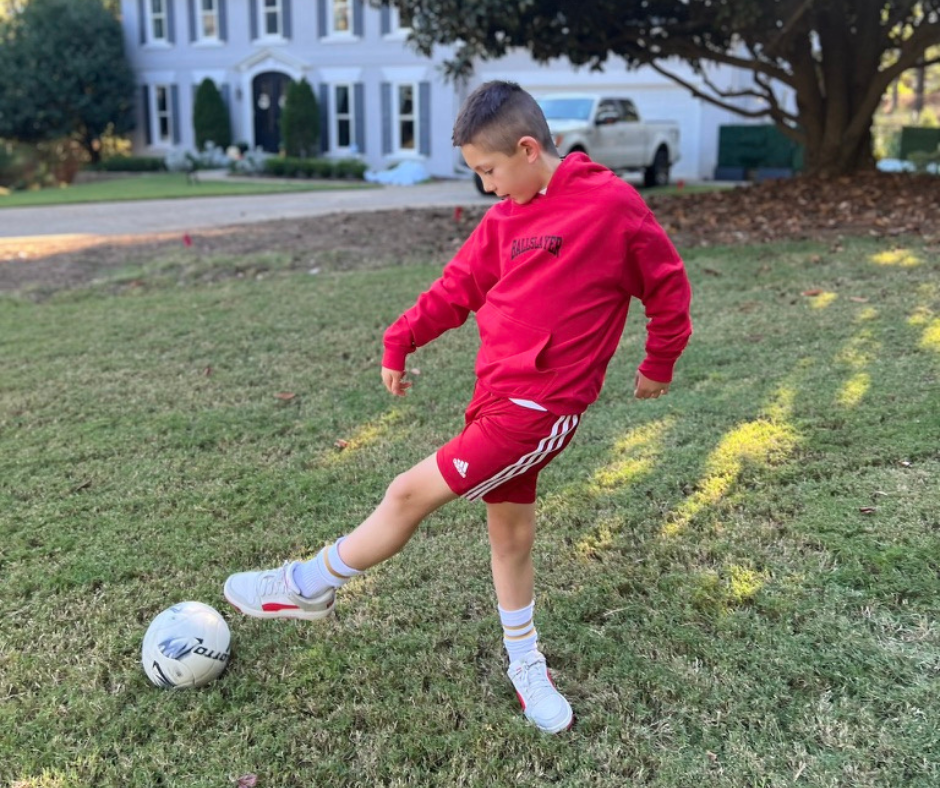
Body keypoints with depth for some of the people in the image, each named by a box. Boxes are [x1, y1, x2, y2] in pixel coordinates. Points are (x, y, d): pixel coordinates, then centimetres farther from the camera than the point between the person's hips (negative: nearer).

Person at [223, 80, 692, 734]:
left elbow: (668, 285, 0)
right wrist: (399, 342, 12)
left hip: (541, 407, -7)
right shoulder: (506, 220, 8)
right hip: (499, 396, 7)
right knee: (510, 531, 15)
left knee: (411, 492, -5)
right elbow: (460, 285, 16)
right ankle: (526, 666, 32)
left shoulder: (613, 205, -11)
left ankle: (310, 586, 15)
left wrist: (659, 364, 10)